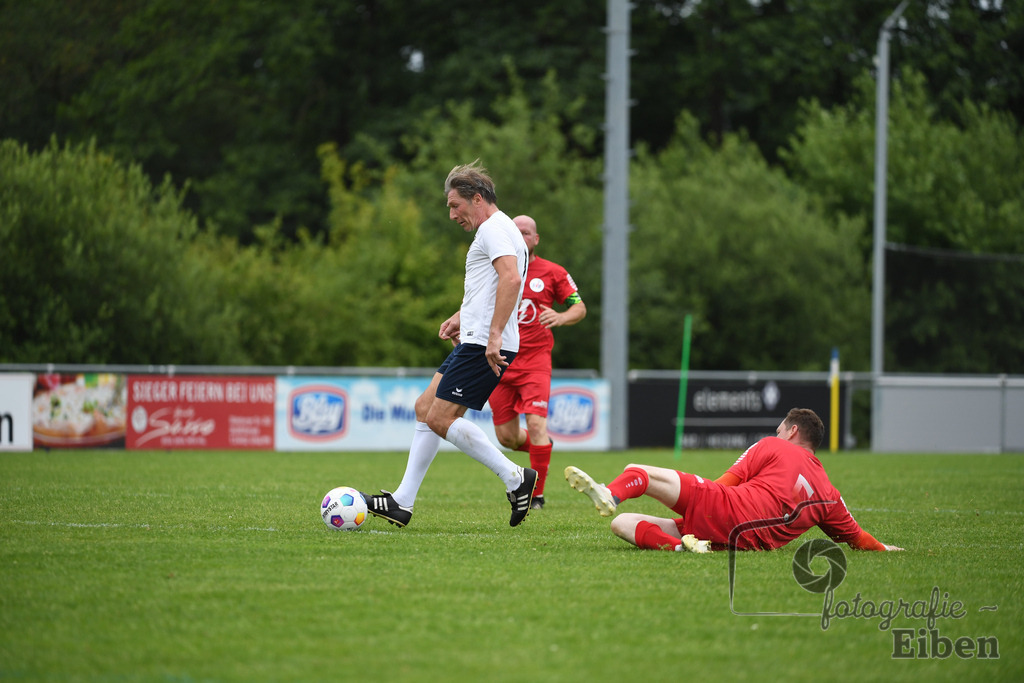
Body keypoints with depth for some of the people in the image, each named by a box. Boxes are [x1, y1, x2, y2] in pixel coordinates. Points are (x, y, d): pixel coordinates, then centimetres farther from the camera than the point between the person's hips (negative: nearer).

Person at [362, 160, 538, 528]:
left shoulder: (494, 229, -11)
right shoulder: (495, 229, 23)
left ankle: (515, 477, -10)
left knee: (440, 418, -12)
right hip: (475, 342, 11)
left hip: (483, 347, -11)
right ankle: (401, 503, 12)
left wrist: (494, 334, -31)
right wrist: (462, 316, 27)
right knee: (425, 408, 11)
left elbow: (511, 279, -27)